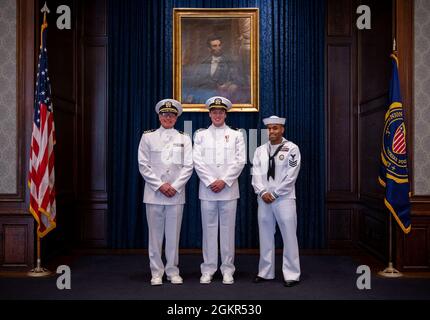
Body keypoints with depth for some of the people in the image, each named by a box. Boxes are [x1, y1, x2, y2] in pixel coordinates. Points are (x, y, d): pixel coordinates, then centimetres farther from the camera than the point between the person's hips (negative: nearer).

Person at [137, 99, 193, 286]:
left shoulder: (184, 139, 10)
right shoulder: (148, 137, 7)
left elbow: (188, 166, 3)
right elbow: (143, 165, 1)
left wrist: (174, 186, -9)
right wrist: (160, 185, -8)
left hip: (176, 194, 1)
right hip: (154, 193, -1)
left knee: (174, 234, 4)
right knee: (155, 233, 2)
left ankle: (173, 271, 15)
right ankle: (156, 272, 12)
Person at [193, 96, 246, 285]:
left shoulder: (236, 135, 9)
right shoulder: (201, 135, 10)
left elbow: (240, 161, 0)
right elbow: (197, 161, 1)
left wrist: (224, 181, -10)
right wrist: (211, 182, -9)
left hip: (229, 189, 0)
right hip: (207, 189, 1)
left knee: (228, 229, 3)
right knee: (209, 228, 3)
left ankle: (227, 269, 11)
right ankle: (208, 269, 11)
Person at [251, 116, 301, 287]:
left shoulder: (291, 148, -1)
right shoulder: (260, 150, 12)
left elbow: (291, 176, -8)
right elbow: (256, 173, 5)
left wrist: (274, 193, -10)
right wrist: (263, 192, -10)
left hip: (284, 198, -4)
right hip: (264, 199, 4)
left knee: (289, 236, -2)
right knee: (265, 236, 8)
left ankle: (291, 275, 5)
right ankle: (265, 272, 17)